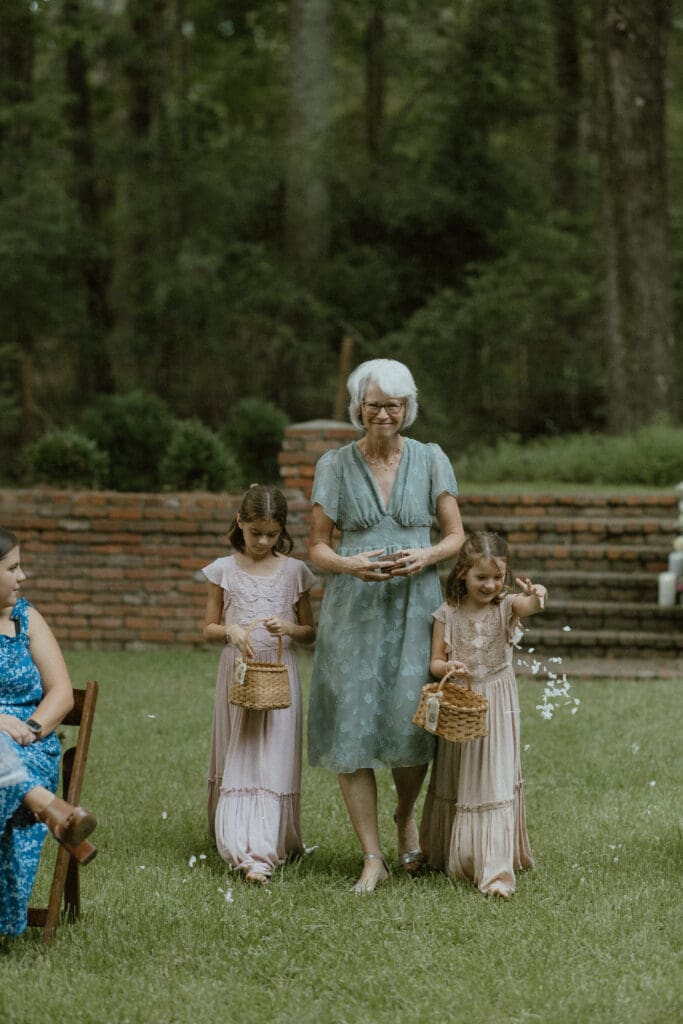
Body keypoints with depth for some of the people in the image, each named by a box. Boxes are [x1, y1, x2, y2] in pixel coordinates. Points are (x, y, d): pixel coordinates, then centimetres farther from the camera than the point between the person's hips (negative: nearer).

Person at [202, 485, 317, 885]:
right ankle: (242, 844, 1)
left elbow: (310, 632, 9)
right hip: (237, 671, 1)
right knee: (237, 759, -1)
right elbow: (209, 627, 8)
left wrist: (288, 627, -12)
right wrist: (231, 631, -13)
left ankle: (262, 854, -13)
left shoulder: (294, 572, 4)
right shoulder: (224, 570, 4)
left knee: (273, 761, -7)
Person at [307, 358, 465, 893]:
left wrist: (427, 556, -12)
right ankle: (373, 858, 3)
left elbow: (456, 535, 9)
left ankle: (407, 818, 24)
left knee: (410, 725, -8)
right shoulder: (335, 464, 4)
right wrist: (350, 564, -15)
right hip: (353, 610, 0)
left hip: (414, 608, 0)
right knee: (351, 727, -6)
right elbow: (318, 547, 6)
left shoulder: (430, 459, 5)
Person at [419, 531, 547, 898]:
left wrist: (536, 596, -53)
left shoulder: (506, 606, -6)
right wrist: (448, 667, -24)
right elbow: (434, 662, 0)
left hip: (496, 707, -2)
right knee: (455, 783, 13)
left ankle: (495, 870, -8)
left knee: (494, 783, -6)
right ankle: (453, 858, 28)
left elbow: (529, 605, -29)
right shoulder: (448, 613, -2)